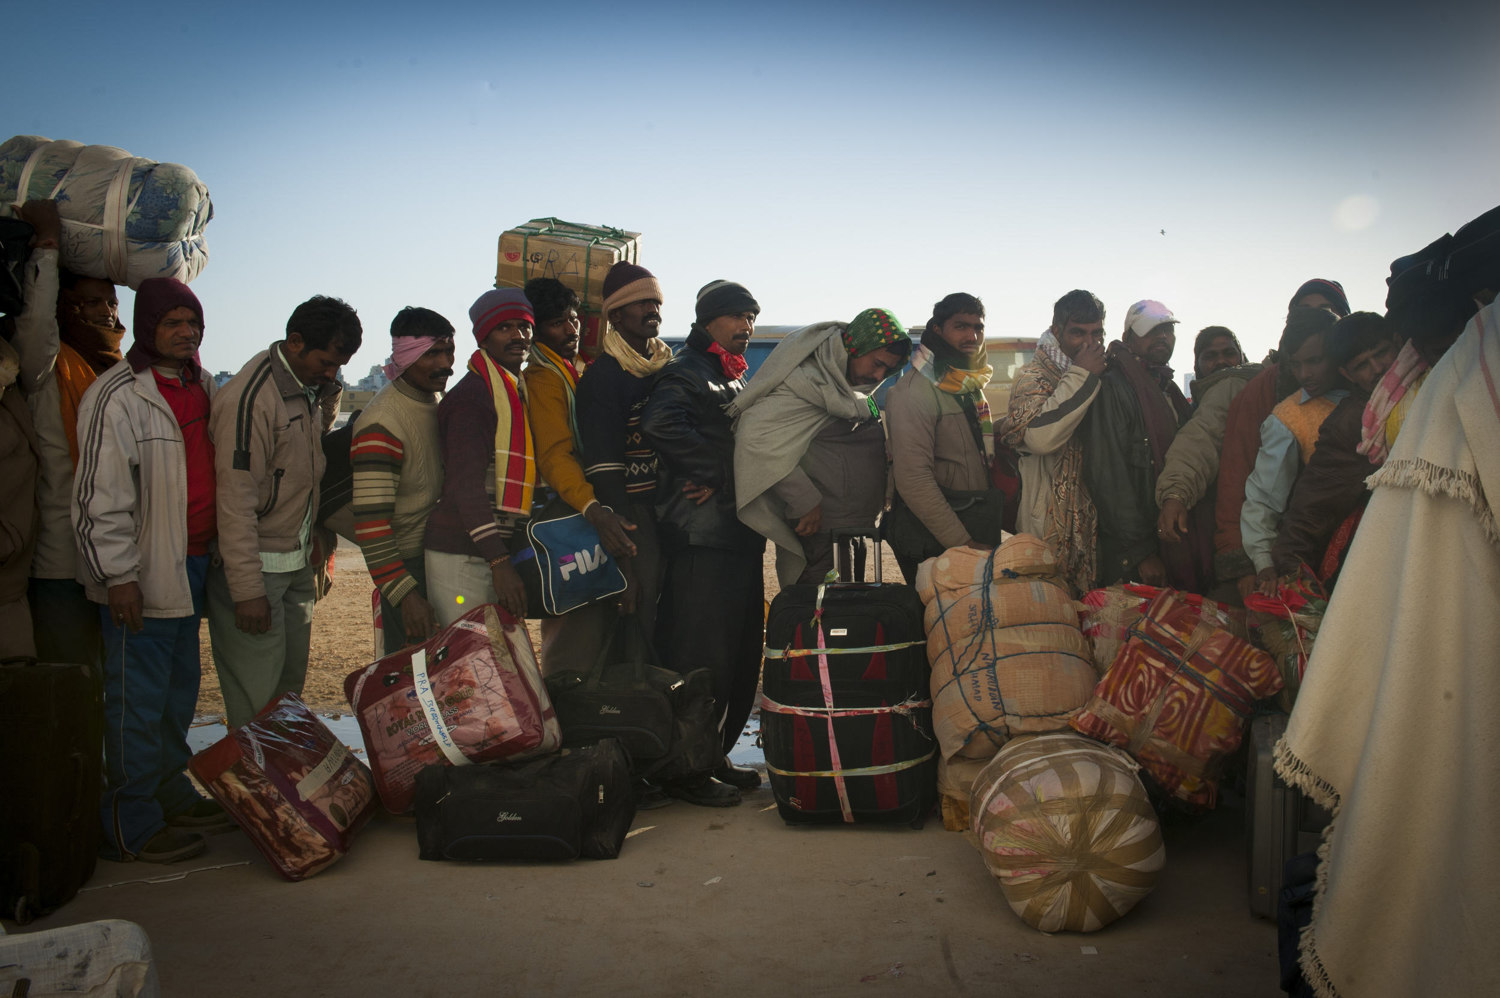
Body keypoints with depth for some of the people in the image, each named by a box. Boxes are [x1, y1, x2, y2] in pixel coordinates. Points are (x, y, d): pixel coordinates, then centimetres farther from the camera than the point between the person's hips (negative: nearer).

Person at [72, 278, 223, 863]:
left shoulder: (200, 386, 12)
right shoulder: (117, 396, -13)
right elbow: (100, 497, -16)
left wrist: (212, 552, 21)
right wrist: (118, 575, -19)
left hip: (192, 567, 9)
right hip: (143, 577, -8)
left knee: (180, 689, 18)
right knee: (138, 700, -2)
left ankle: (170, 792, 34)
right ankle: (131, 826, 9)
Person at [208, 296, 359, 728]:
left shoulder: (313, 390, 8)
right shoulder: (250, 398, -19)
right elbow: (235, 499, -21)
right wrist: (247, 589, -21)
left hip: (297, 564, 8)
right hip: (255, 566, -8)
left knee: (290, 690, 15)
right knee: (257, 701, -4)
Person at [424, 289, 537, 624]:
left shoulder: (519, 392, 18)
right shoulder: (472, 395, -11)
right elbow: (467, 485, -20)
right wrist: (499, 563, -27)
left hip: (501, 552, 9)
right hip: (462, 557, -8)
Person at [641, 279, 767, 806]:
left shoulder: (734, 381, 22)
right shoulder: (686, 372, -8)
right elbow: (660, 423, -29)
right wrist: (710, 476, -20)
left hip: (740, 537, 10)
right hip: (703, 539, -10)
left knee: (741, 656, 14)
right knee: (702, 658, -6)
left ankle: (716, 756, 25)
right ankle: (685, 769, 4)